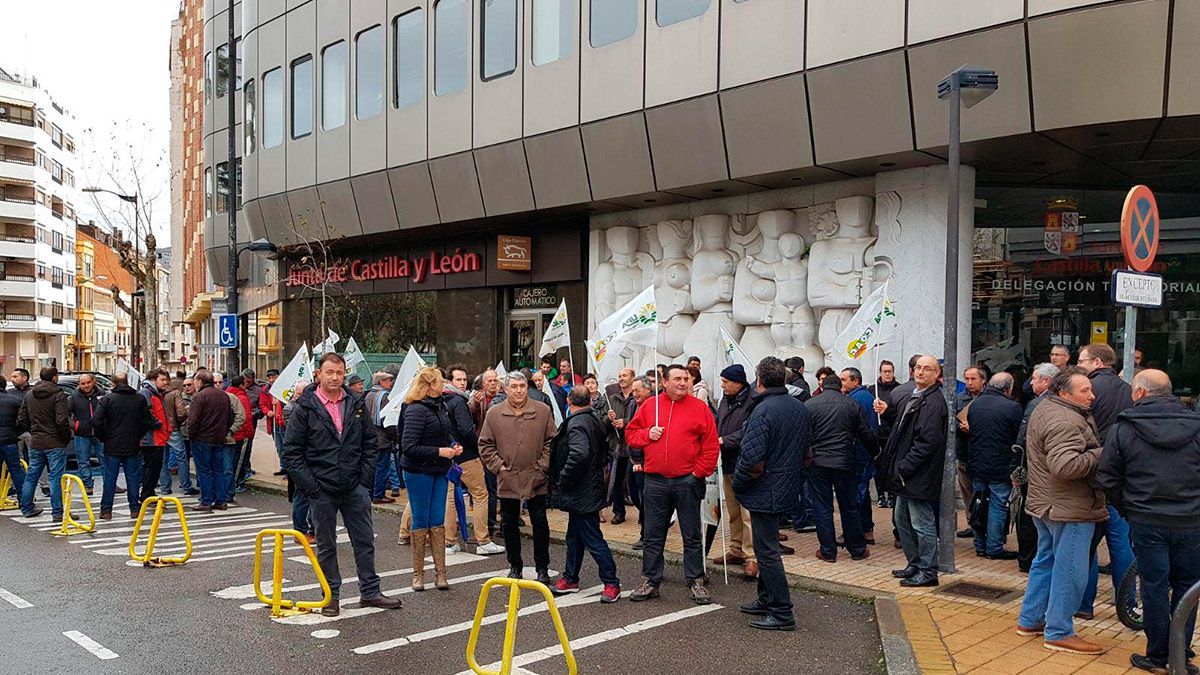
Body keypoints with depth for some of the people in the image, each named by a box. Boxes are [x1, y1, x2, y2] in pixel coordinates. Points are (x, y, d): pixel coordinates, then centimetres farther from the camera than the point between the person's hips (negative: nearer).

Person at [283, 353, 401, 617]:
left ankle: (370, 591, 21)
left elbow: (370, 443, 9)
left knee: (365, 540, 9)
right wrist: (310, 486, -12)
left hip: (354, 487, 3)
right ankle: (331, 596, 21)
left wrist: (365, 478, 0)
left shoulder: (357, 405, 4)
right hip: (322, 489, -3)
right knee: (326, 545, 9)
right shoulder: (305, 408, -6)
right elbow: (291, 452, -6)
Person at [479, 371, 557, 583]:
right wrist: (498, 466, -4)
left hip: (536, 479, -1)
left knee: (540, 523, 5)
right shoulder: (494, 413, 1)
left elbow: (551, 442, 2)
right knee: (509, 524, 10)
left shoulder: (543, 411, -1)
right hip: (507, 479, 1)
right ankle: (515, 566, 25)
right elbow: (485, 445, 5)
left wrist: (542, 466, -5)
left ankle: (542, 568, 17)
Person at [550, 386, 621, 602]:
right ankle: (570, 579, 30)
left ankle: (611, 583, 6)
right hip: (588, 489, 10)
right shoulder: (596, 418, 10)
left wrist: (563, 480, -22)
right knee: (574, 537, 19)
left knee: (593, 539, -2)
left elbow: (579, 454, -34)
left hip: (583, 493, -10)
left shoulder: (577, 423, -20)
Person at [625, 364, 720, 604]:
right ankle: (651, 581, 19)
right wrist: (646, 434, -6)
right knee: (653, 535, 9)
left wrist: (700, 471, -7)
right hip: (655, 482, 2)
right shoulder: (649, 406, 6)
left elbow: (711, 445, -2)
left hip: (688, 481, -2)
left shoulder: (699, 408, 0)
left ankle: (696, 582, 17)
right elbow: (630, 433, 13)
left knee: (692, 536, 7)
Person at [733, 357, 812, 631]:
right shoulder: (803, 409, 6)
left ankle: (782, 613, 5)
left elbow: (752, 459, -25)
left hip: (765, 492, -9)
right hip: (789, 488, 9)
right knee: (767, 546, 21)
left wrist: (738, 484, -10)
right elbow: (807, 452, 15)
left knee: (767, 550, 0)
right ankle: (766, 600, 31)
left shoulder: (763, 410, -21)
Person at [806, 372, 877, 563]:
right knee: (849, 507, 12)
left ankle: (828, 552, 10)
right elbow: (867, 434, 7)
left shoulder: (809, 405, -1)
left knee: (822, 508, 6)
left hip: (818, 463, -1)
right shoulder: (852, 404, 4)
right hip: (845, 462, 1)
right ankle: (857, 549, 20)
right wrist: (876, 452, 24)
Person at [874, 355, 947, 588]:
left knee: (922, 524, -1)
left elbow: (927, 442, -22)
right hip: (905, 473, 10)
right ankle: (915, 564, 31)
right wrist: (886, 410, 7)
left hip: (920, 476, -10)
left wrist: (904, 467, -20)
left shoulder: (933, 403, -17)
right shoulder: (911, 397, 13)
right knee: (901, 519, 18)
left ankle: (928, 572, 11)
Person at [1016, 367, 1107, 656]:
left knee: (1046, 561, 19)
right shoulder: (1065, 421, -22)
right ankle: (1059, 633, 6)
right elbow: (1065, 466, -33)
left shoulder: (1044, 410, 12)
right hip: (1069, 509, -11)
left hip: (1045, 503, 11)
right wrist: (1100, 453, -20)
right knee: (1071, 571, -2)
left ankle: (1030, 620, 28)